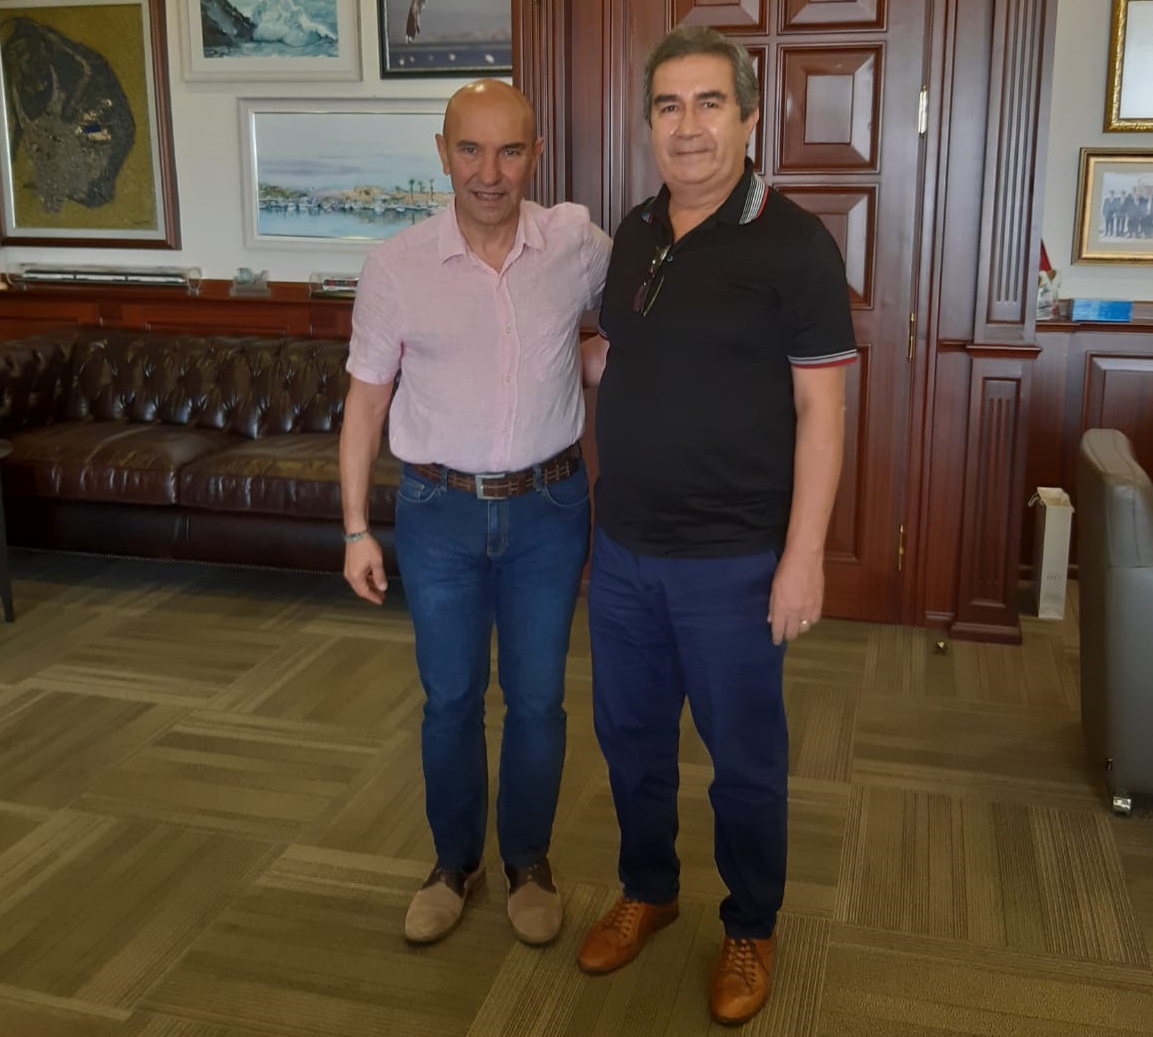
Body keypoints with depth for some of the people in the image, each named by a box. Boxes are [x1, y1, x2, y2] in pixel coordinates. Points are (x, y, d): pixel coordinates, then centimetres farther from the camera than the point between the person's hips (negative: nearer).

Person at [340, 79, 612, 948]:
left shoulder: (578, 245, -6)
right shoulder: (396, 267, -8)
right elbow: (367, 398, -1)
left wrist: (593, 355, -6)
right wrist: (356, 529, -1)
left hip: (547, 509, 1)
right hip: (440, 513, 0)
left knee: (537, 700, 11)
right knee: (450, 700, 12)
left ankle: (529, 861, 33)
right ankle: (455, 862, 34)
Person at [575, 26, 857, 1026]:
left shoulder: (794, 242, -13)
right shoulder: (635, 231, 6)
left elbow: (820, 407, -14)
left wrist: (803, 556, -17)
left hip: (733, 562, -6)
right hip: (623, 550, 6)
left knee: (744, 757, 11)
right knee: (631, 735, 19)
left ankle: (751, 929, 34)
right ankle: (647, 890, 42)